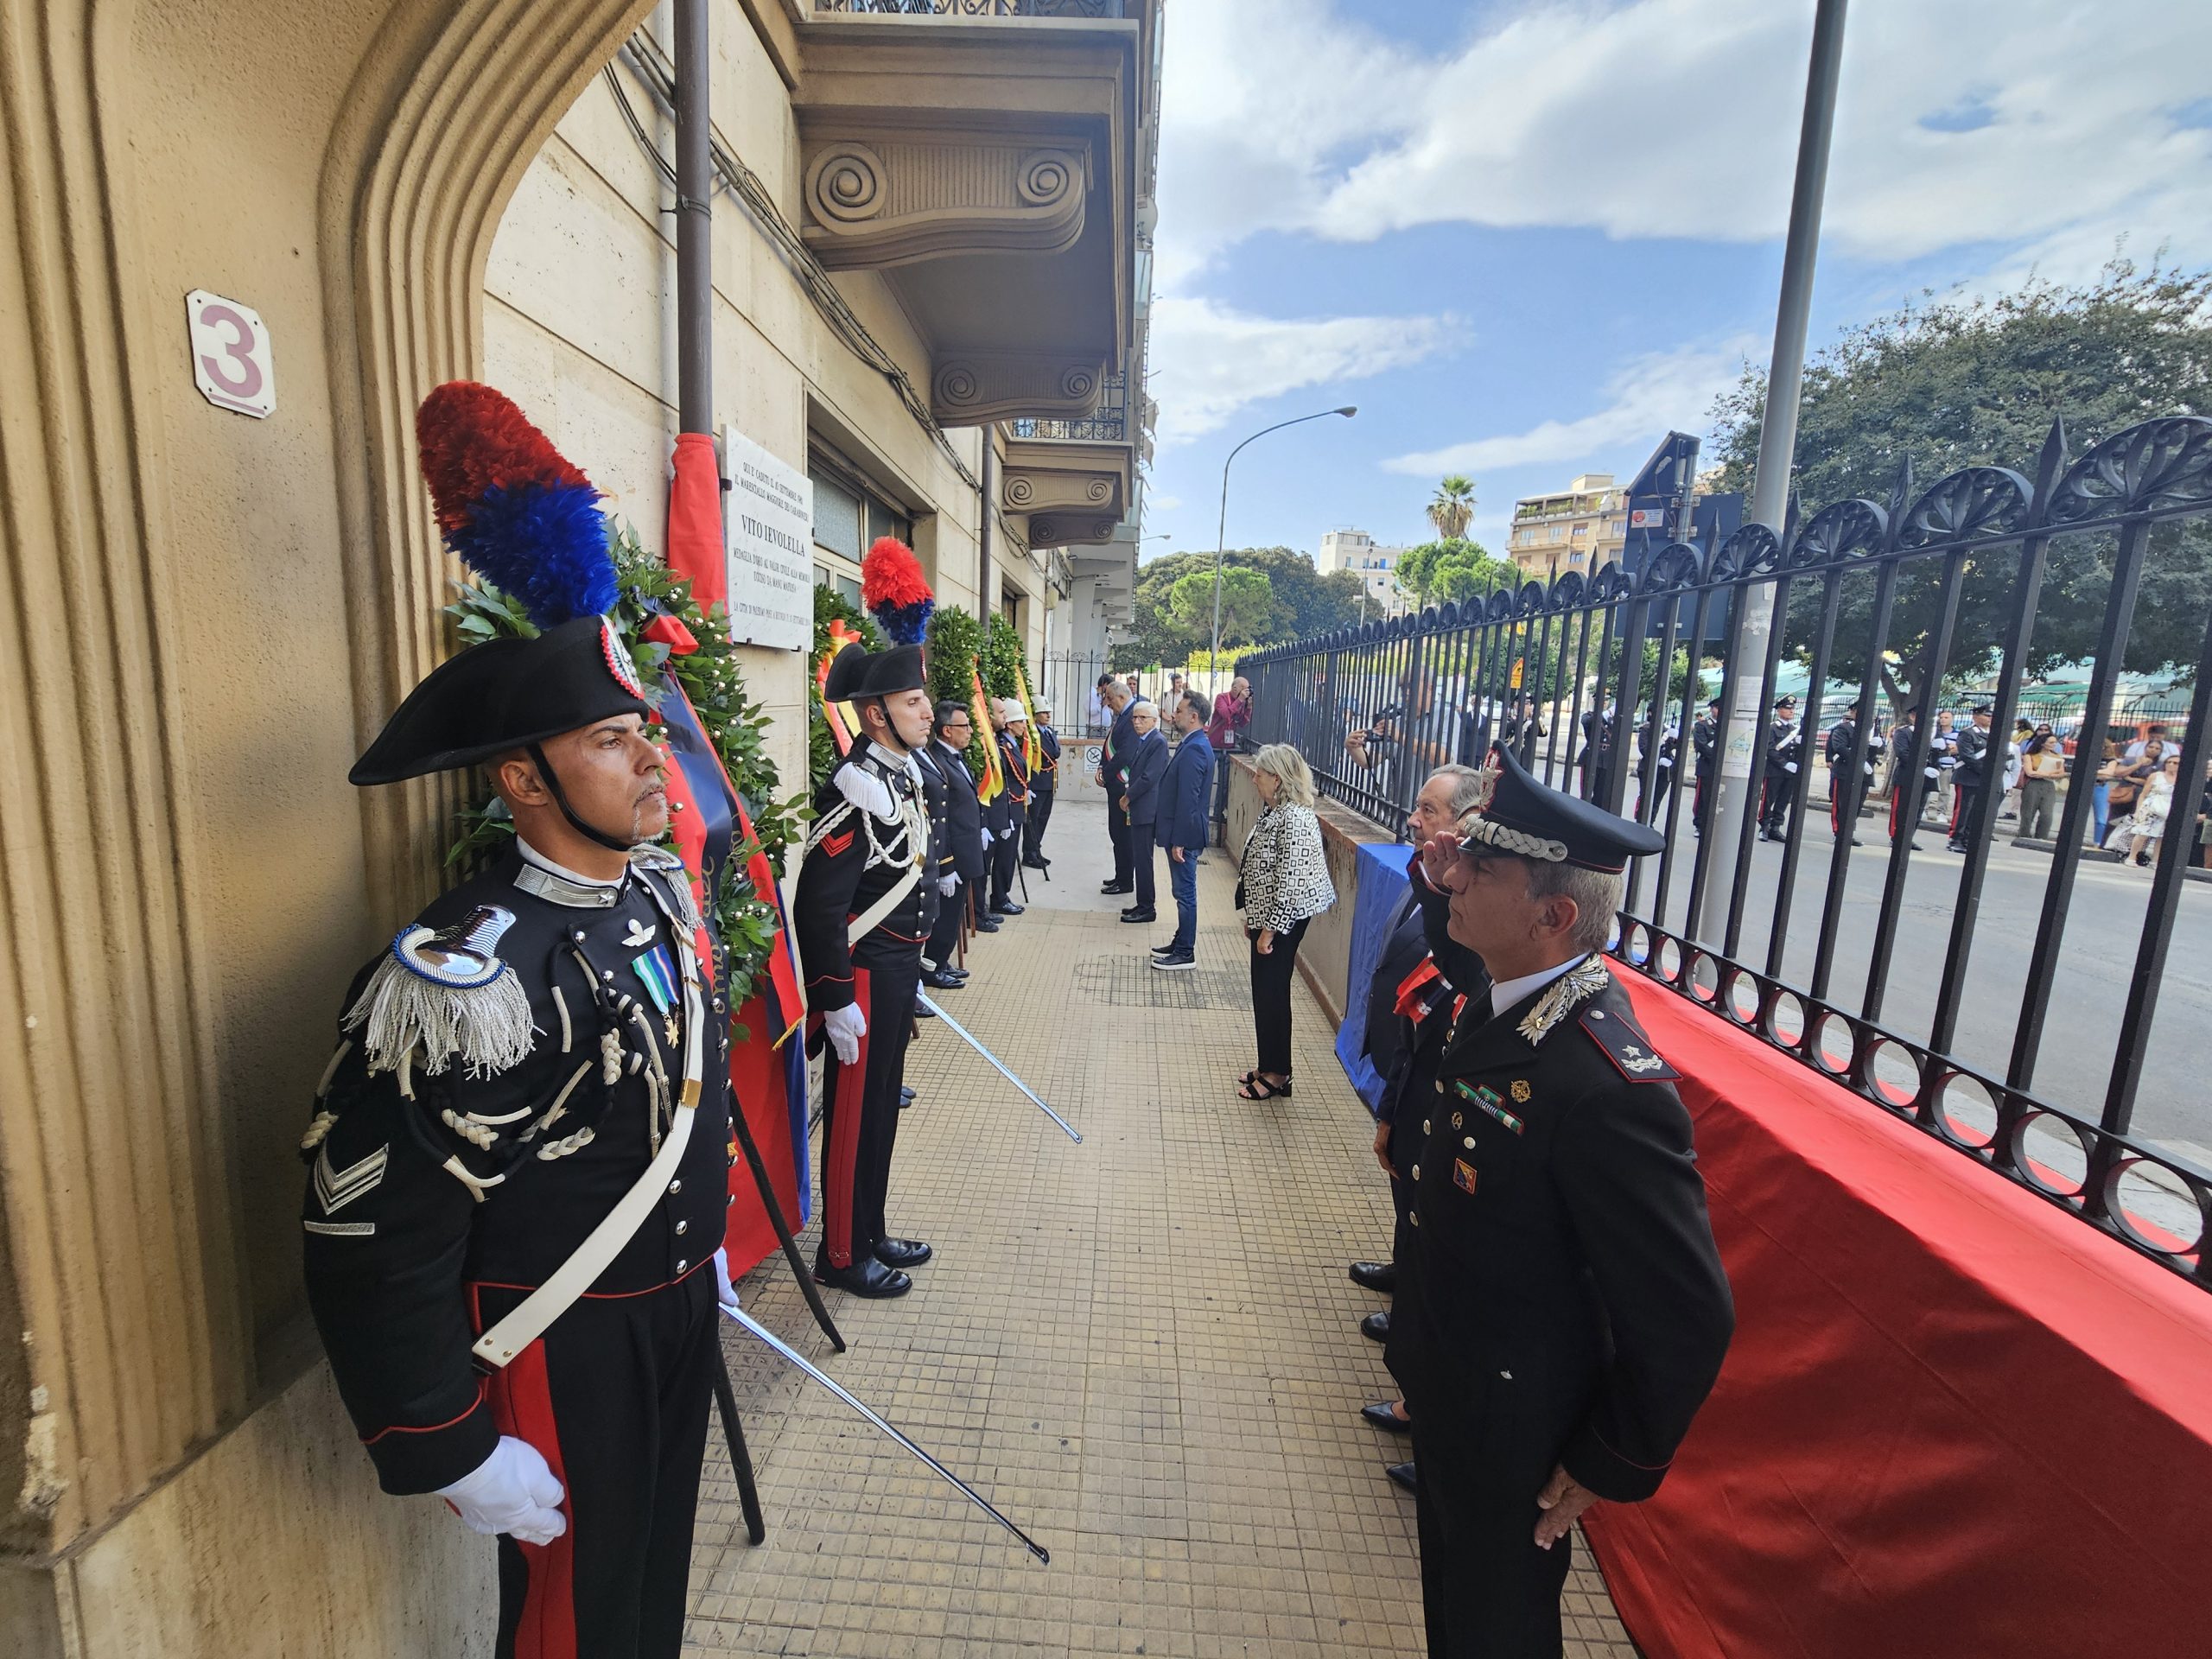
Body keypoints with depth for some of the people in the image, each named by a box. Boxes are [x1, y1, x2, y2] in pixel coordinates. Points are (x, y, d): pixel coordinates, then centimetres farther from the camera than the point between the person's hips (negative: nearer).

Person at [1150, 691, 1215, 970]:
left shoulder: (1194, 750, -21)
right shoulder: (1195, 745, 12)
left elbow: (1188, 800, -23)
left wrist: (1178, 841, -21)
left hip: (1184, 835, -10)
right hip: (1181, 832, 10)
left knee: (1185, 893, 0)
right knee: (1183, 892, 18)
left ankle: (1185, 954, 11)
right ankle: (1180, 943, 30)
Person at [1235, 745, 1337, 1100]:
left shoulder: (1295, 818, -22)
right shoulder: (1271, 810, 8)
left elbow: (1290, 882, -23)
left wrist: (1269, 930, -19)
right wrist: (1253, 918, 18)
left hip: (1283, 920, -9)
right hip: (1266, 915, 10)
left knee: (1272, 994, 2)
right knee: (1264, 991, 17)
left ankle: (1277, 1075, 18)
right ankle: (1269, 1066, 31)